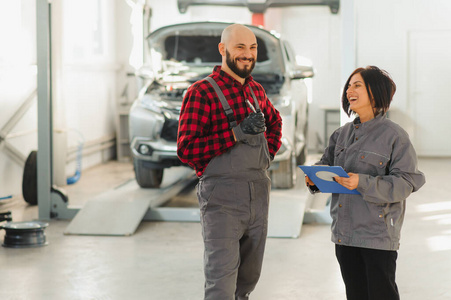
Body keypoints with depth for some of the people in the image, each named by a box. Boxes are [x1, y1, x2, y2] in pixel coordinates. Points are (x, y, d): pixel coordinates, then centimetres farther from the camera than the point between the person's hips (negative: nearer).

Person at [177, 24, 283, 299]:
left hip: (259, 195, 7)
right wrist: (237, 134, -20)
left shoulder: (256, 90, 12)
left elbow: (275, 121, 34)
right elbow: (186, 150, -16)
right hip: (222, 200, -7)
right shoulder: (202, 92, -10)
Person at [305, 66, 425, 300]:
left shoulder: (394, 135, -9)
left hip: (378, 234, -6)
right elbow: (327, 163, 18)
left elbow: (405, 182, -15)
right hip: (344, 232, 6)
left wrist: (363, 183, -26)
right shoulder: (342, 134, 11)